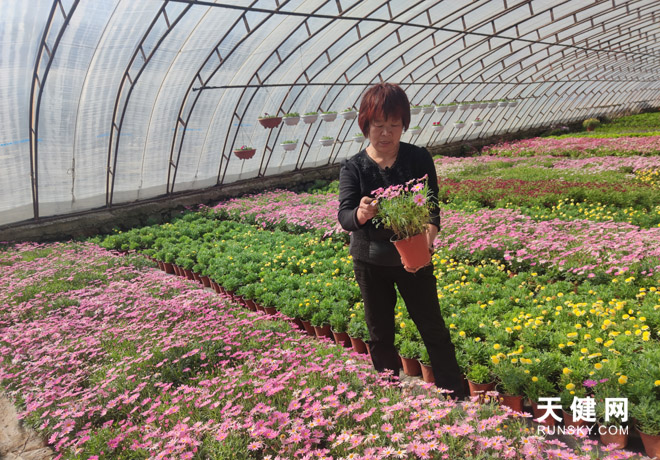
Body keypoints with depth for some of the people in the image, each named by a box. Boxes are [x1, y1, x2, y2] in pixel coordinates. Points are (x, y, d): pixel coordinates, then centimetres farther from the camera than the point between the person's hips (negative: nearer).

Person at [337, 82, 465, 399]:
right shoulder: (353, 168, -7)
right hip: (370, 262, 1)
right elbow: (344, 215, -18)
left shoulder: (418, 159, -7)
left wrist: (427, 239, -35)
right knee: (380, 335, 13)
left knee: (433, 329, 8)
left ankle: (456, 399, 23)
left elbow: (432, 207, -14)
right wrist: (360, 214, -43)